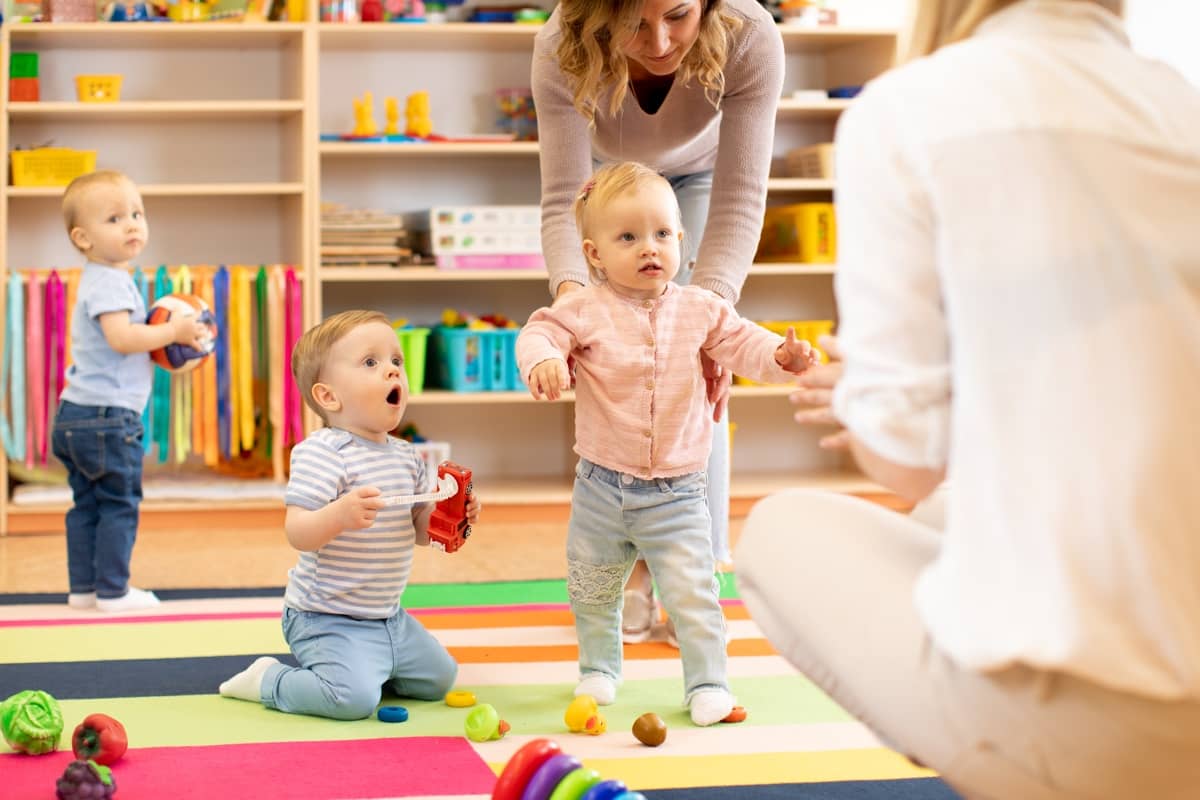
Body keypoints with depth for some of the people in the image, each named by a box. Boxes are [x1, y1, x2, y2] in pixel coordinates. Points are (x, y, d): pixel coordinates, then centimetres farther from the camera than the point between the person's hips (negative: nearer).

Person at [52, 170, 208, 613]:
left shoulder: (101, 279, 17)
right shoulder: (110, 282, -16)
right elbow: (122, 337, -29)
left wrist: (165, 342, 14)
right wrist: (171, 332, -18)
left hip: (79, 412, 10)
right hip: (107, 415, -10)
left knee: (87, 503, 13)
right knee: (120, 503, -2)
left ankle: (83, 588, 19)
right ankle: (112, 590, 2)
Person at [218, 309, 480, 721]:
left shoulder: (405, 456, 7)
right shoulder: (323, 452, -19)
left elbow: (420, 530, 14)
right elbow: (297, 532, -27)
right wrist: (339, 515, -45)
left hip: (389, 617, 8)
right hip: (328, 619, -8)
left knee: (439, 678, 18)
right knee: (354, 698, -27)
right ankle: (268, 681, -1)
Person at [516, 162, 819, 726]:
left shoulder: (699, 310, -1)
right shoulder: (586, 310, -8)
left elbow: (740, 342, 0)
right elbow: (540, 332, -15)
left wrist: (781, 354, -20)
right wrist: (543, 361, -38)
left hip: (676, 491, 0)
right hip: (602, 485, 1)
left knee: (691, 592, -6)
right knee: (592, 590, 16)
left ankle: (707, 682, 8)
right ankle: (599, 667, 39)